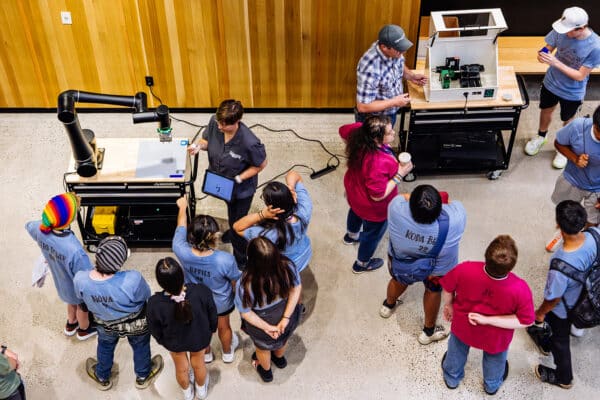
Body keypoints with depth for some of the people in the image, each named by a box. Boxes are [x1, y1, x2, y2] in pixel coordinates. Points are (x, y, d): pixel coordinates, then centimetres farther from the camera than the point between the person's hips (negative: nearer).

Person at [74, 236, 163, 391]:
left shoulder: (80, 279, -34)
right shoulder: (133, 280, -45)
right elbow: (146, 296, -22)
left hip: (106, 324, 2)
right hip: (136, 324, -2)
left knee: (105, 346, 35)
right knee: (140, 346, 31)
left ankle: (102, 377, 61)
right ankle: (143, 376, 59)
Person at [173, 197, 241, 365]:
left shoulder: (182, 252, -37)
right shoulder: (225, 260, -42)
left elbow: (181, 227, -16)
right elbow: (236, 282, -21)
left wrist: (182, 207, 4)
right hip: (222, 303, -1)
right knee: (223, 326, 31)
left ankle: (206, 354, 60)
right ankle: (227, 353, 60)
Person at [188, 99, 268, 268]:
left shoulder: (249, 143, -40)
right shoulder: (214, 122, -25)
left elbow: (261, 164, -21)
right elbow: (207, 139, -4)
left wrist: (238, 179, -28)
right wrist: (199, 145, -27)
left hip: (241, 189, -5)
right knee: (231, 211, 36)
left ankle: (241, 262, 42)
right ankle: (233, 231, 70)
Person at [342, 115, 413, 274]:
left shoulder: (360, 136, -27)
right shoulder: (378, 164, -47)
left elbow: (343, 130, -3)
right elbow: (378, 196, -34)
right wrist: (399, 175, -30)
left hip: (354, 191, 7)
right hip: (373, 208, -7)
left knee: (355, 212, 40)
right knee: (373, 234, 25)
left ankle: (351, 235, 73)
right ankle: (362, 264, 53)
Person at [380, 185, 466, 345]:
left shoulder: (397, 209, -38)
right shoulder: (454, 219, -40)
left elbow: (404, 197, -12)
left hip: (400, 264, 1)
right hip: (433, 268, -1)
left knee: (398, 280, 34)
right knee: (433, 290, 31)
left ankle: (388, 306, 67)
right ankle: (428, 331, 54)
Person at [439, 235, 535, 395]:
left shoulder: (464, 270, -38)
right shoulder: (520, 289, -39)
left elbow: (447, 289, -17)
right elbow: (525, 321, -24)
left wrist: (449, 305, 4)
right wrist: (487, 320, -22)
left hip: (463, 327, 1)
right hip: (495, 338, 0)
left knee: (457, 350, 36)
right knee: (495, 359, 36)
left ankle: (452, 377, 64)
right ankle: (492, 385, 66)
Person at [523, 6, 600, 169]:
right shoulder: (561, 30, -24)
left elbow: (580, 76, -25)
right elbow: (548, 48, -8)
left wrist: (556, 63, -35)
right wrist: (543, 55, -32)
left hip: (572, 93, -3)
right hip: (550, 83, 3)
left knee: (567, 121, 20)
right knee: (545, 111, 26)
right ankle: (541, 137, 55)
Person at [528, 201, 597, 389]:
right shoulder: (591, 237, -31)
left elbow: (553, 299, -27)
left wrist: (540, 312, -6)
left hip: (563, 308, -6)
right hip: (580, 297, 6)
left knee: (560, 341, 25)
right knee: (555, 327, 37)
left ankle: (563, 378, 54)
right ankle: (545, 344, 69)